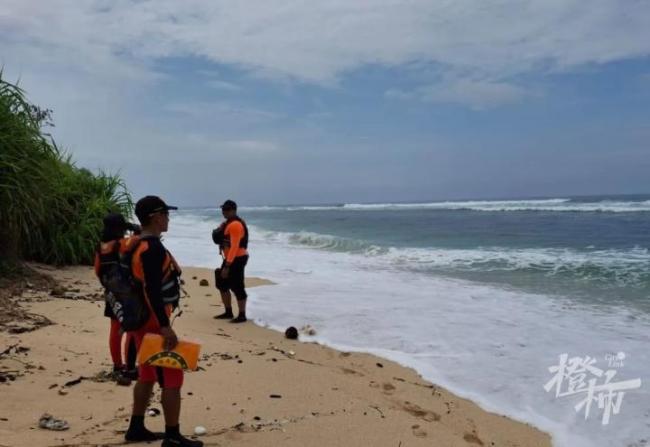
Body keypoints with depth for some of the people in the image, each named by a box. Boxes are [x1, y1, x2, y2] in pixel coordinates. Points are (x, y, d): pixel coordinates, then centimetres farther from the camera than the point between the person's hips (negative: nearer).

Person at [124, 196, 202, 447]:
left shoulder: (138, 246, 11)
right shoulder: (153, 248, -20)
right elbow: (152, 290, -27)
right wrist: (165, 327, -28)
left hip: (141, 320, 10)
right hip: (153, 322, -10)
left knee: (148, 375, 19)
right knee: (171, 378, -3)